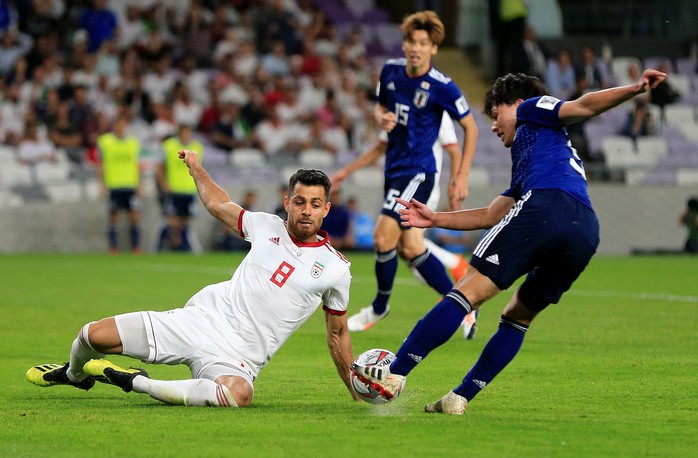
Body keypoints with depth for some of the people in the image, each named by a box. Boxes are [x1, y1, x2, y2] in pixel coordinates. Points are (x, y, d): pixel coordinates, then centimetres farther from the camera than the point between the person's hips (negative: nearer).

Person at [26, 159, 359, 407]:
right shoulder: (267, 227, 7)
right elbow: (217, 204, 28)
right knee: (94, 335, -8)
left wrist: (359, 393, 11)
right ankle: (75, 375, 31)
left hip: (237, 356, -3)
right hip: (200, 319, 3)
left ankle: (136, 382, -21)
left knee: (239, 395, -42)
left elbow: (338, 334, 13)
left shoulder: (335, 269, 0)